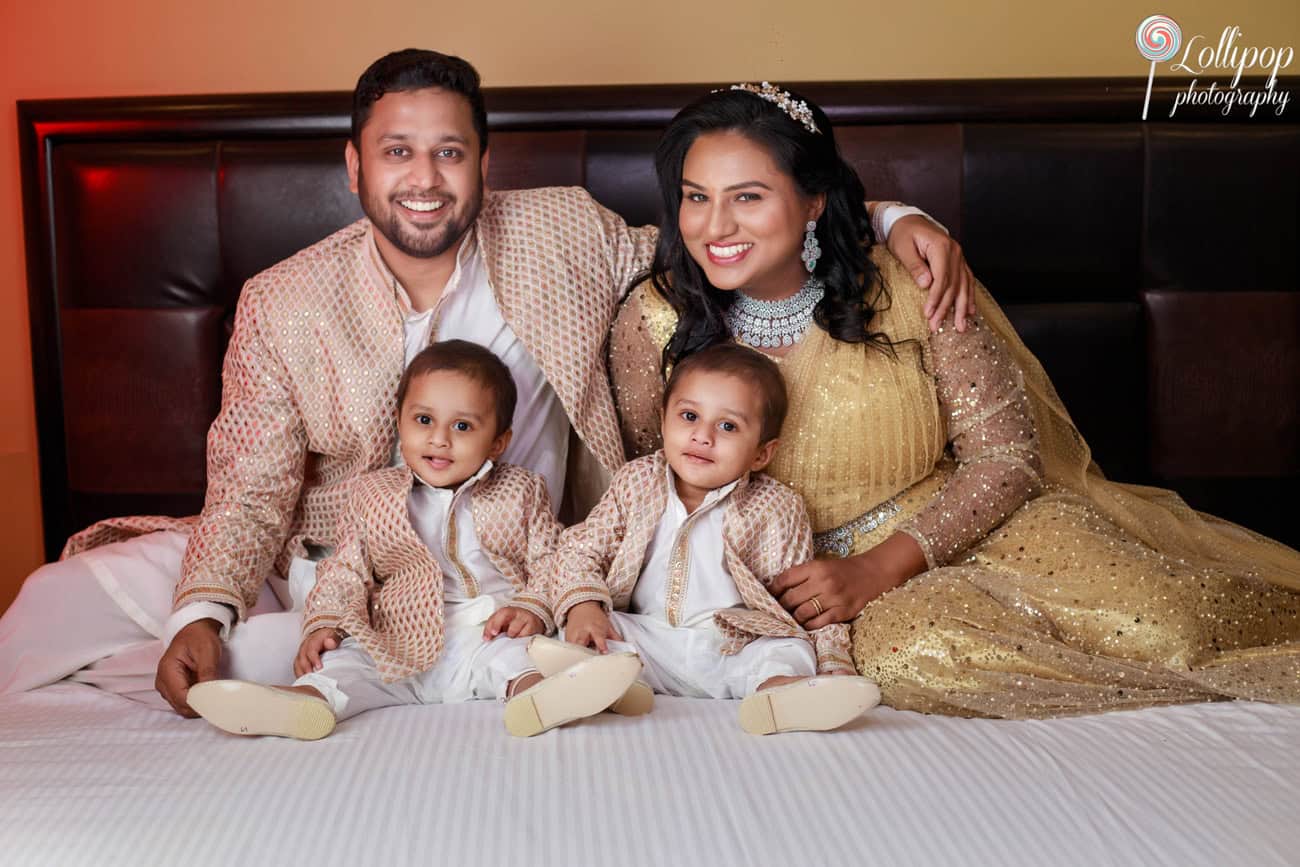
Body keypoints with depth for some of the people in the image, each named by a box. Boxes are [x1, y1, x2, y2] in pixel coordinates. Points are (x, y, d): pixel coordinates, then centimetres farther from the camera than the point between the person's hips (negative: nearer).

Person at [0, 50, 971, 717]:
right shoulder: (281, 303, -6)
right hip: (329, 564, 0)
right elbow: (251, 494, -6)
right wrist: (201, 616, -24)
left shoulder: (566, 231, -3)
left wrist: (890, 218, -7)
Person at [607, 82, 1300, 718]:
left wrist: (878, 568, -20)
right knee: (911, 645, -34)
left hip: (958, 526, 0)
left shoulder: (905, 289, -11)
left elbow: (1008, 457, -8)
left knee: (1152, 624, -28)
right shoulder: (654, 323, -8)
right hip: (798, 573, 1)